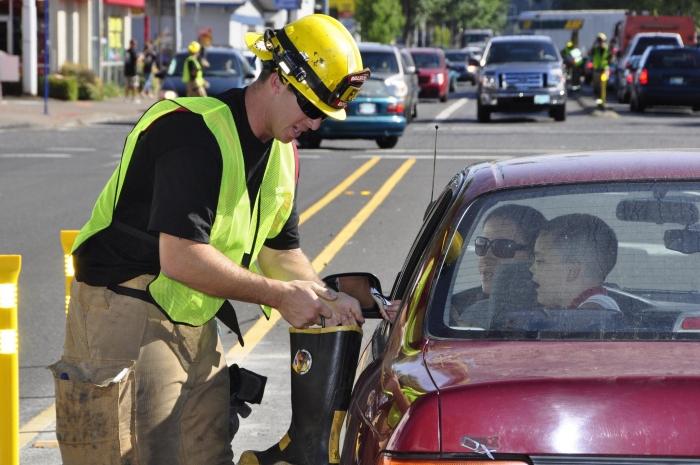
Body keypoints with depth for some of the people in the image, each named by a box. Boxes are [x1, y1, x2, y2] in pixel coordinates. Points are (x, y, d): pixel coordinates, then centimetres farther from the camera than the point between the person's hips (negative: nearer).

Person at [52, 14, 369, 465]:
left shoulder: (282, 152, 9)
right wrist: (280, 295, -19)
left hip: (196, 324, 9)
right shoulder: (195, 132, -22)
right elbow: (181, 259, -28)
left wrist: (325, 301, 0)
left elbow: (281, 250, 20)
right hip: (128, 321, -9)